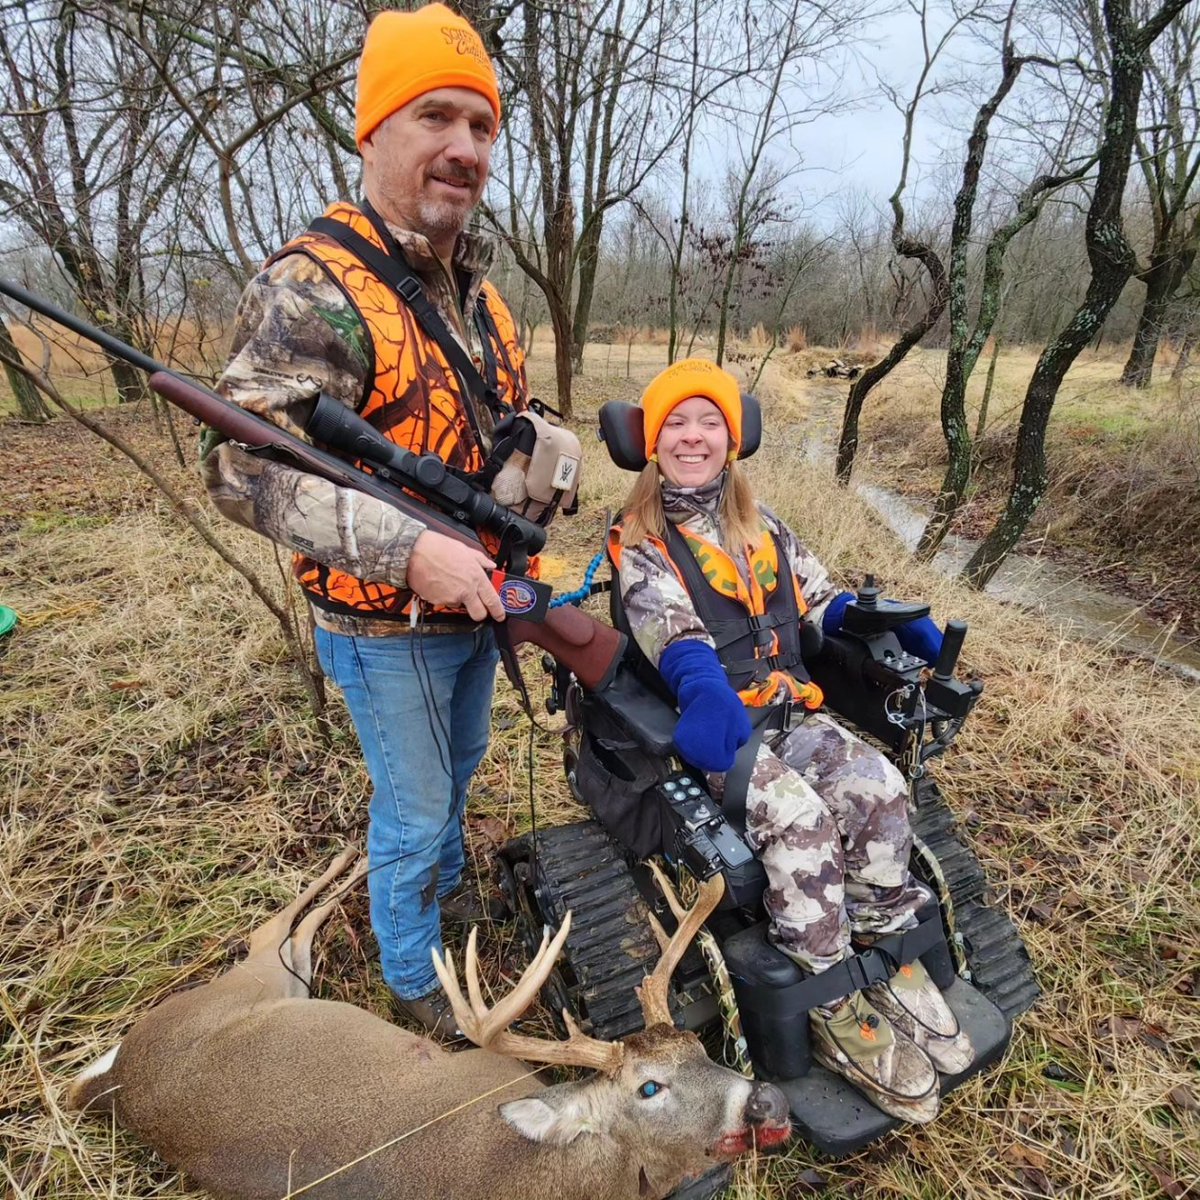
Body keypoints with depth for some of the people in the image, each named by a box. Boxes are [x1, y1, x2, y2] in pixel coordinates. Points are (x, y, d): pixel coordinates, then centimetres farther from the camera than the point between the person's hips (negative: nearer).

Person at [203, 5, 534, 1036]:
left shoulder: (478, 292, 5)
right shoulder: (313, 291, -21)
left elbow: (523, 418, 16)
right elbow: (243, 468, -27)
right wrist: (410, 548, -36)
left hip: (479, 601, 8)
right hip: (388, 629, -7)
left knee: (457, 769, 29)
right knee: (413, 809, 10)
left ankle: (448, 885, 58)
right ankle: (414, 977, 38)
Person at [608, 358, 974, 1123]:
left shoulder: (761, 525, 16)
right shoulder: (638, 540, -2)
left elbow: (820, 598, 13)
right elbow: (668, 627, -20)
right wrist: (704, 688, -42)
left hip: (788, 706, 5)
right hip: (714, 718, -5)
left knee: (879, 787, -21)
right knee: (799, 817, -29)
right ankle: (836, 1011, -11)